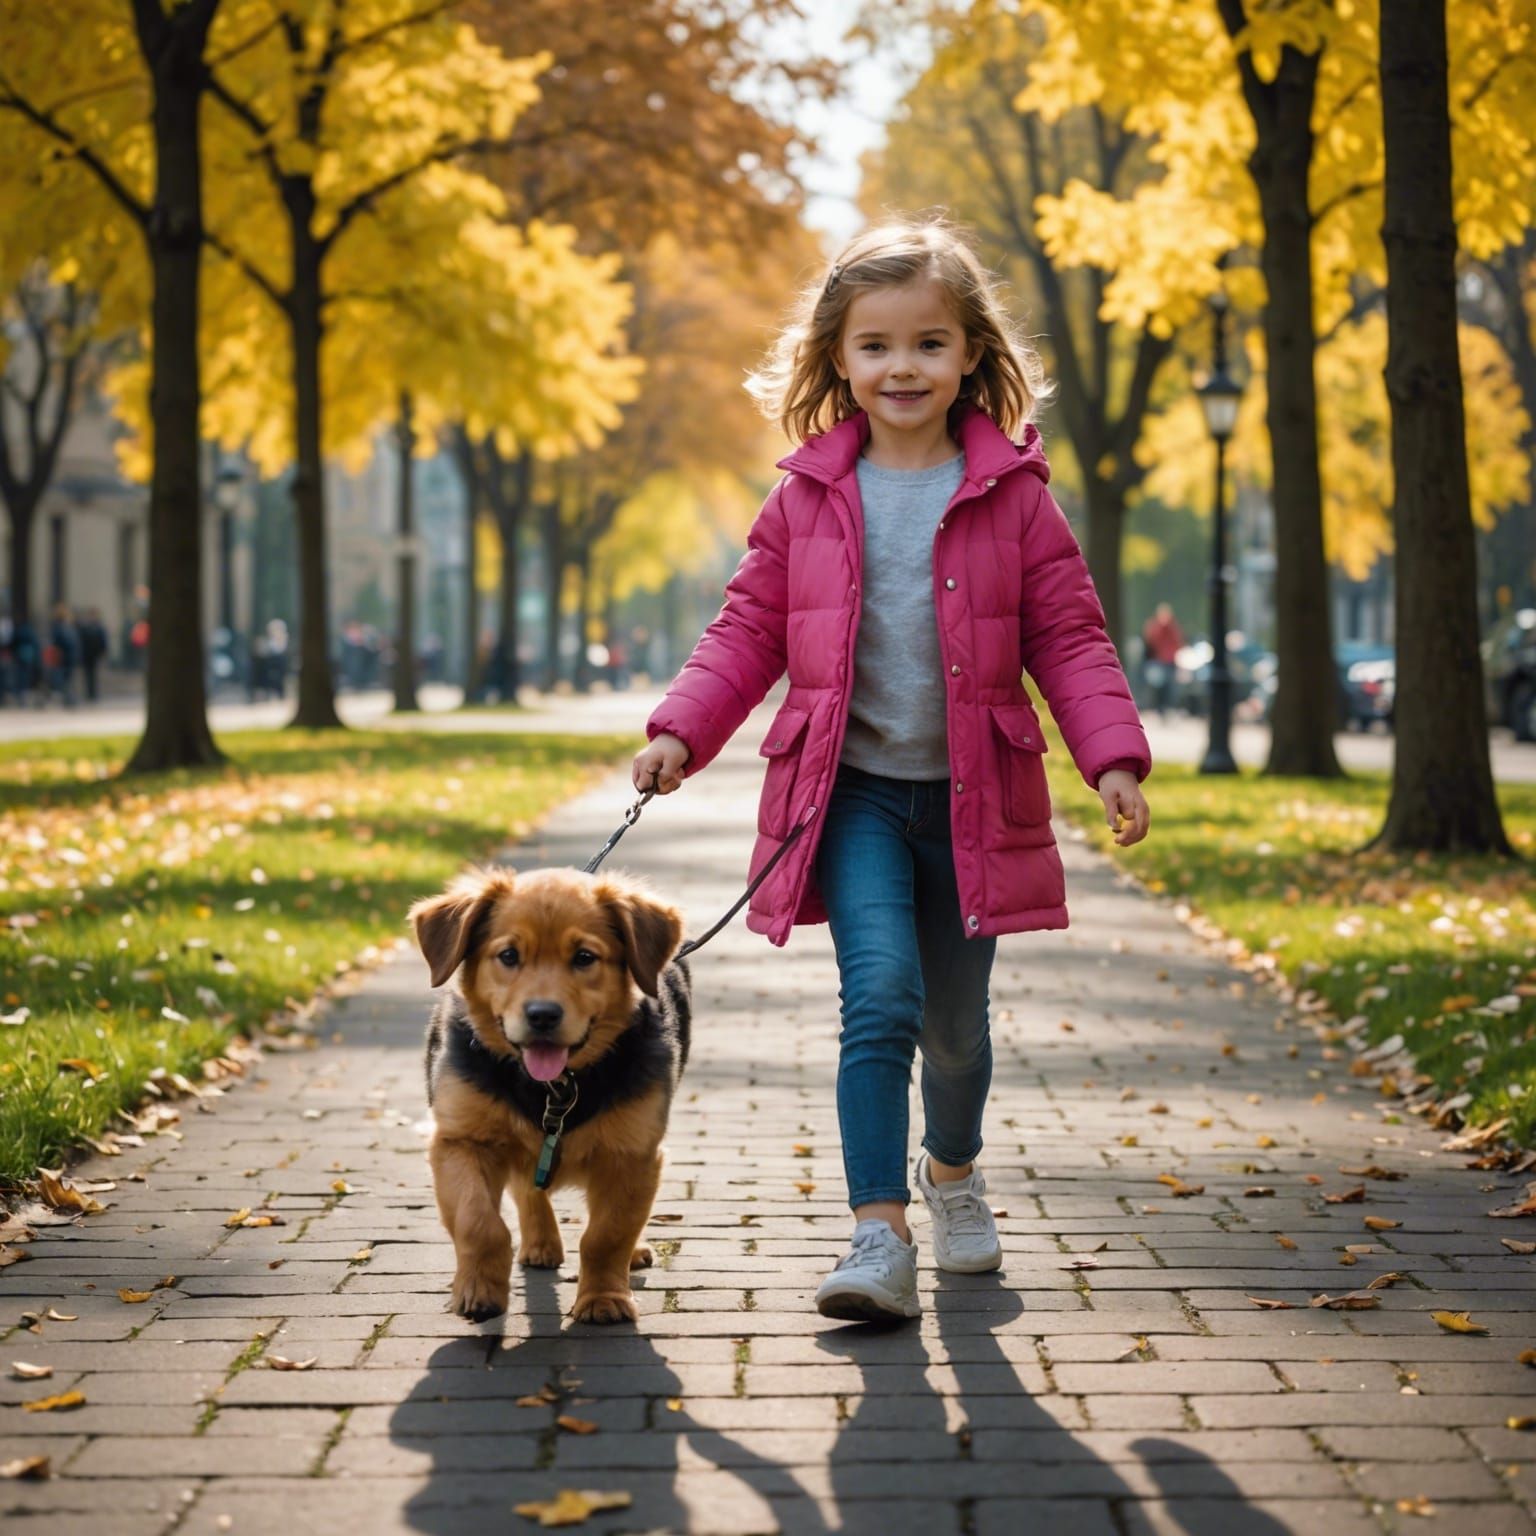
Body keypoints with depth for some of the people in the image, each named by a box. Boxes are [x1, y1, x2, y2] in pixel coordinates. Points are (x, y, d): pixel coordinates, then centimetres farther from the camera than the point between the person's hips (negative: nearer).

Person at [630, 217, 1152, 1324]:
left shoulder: (1013, 496, 0)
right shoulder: (809, 498, 2)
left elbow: (1068, 638, 0)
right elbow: (749, 633, 7)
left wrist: (1113, 756, -12)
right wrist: (681, 733, -6)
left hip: (971, 794, 1)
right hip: (853, 788, -1)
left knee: (955, 1017, 13)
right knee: (881, 994, -18)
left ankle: (954, 1169, 43)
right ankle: (880, 1237, -16)